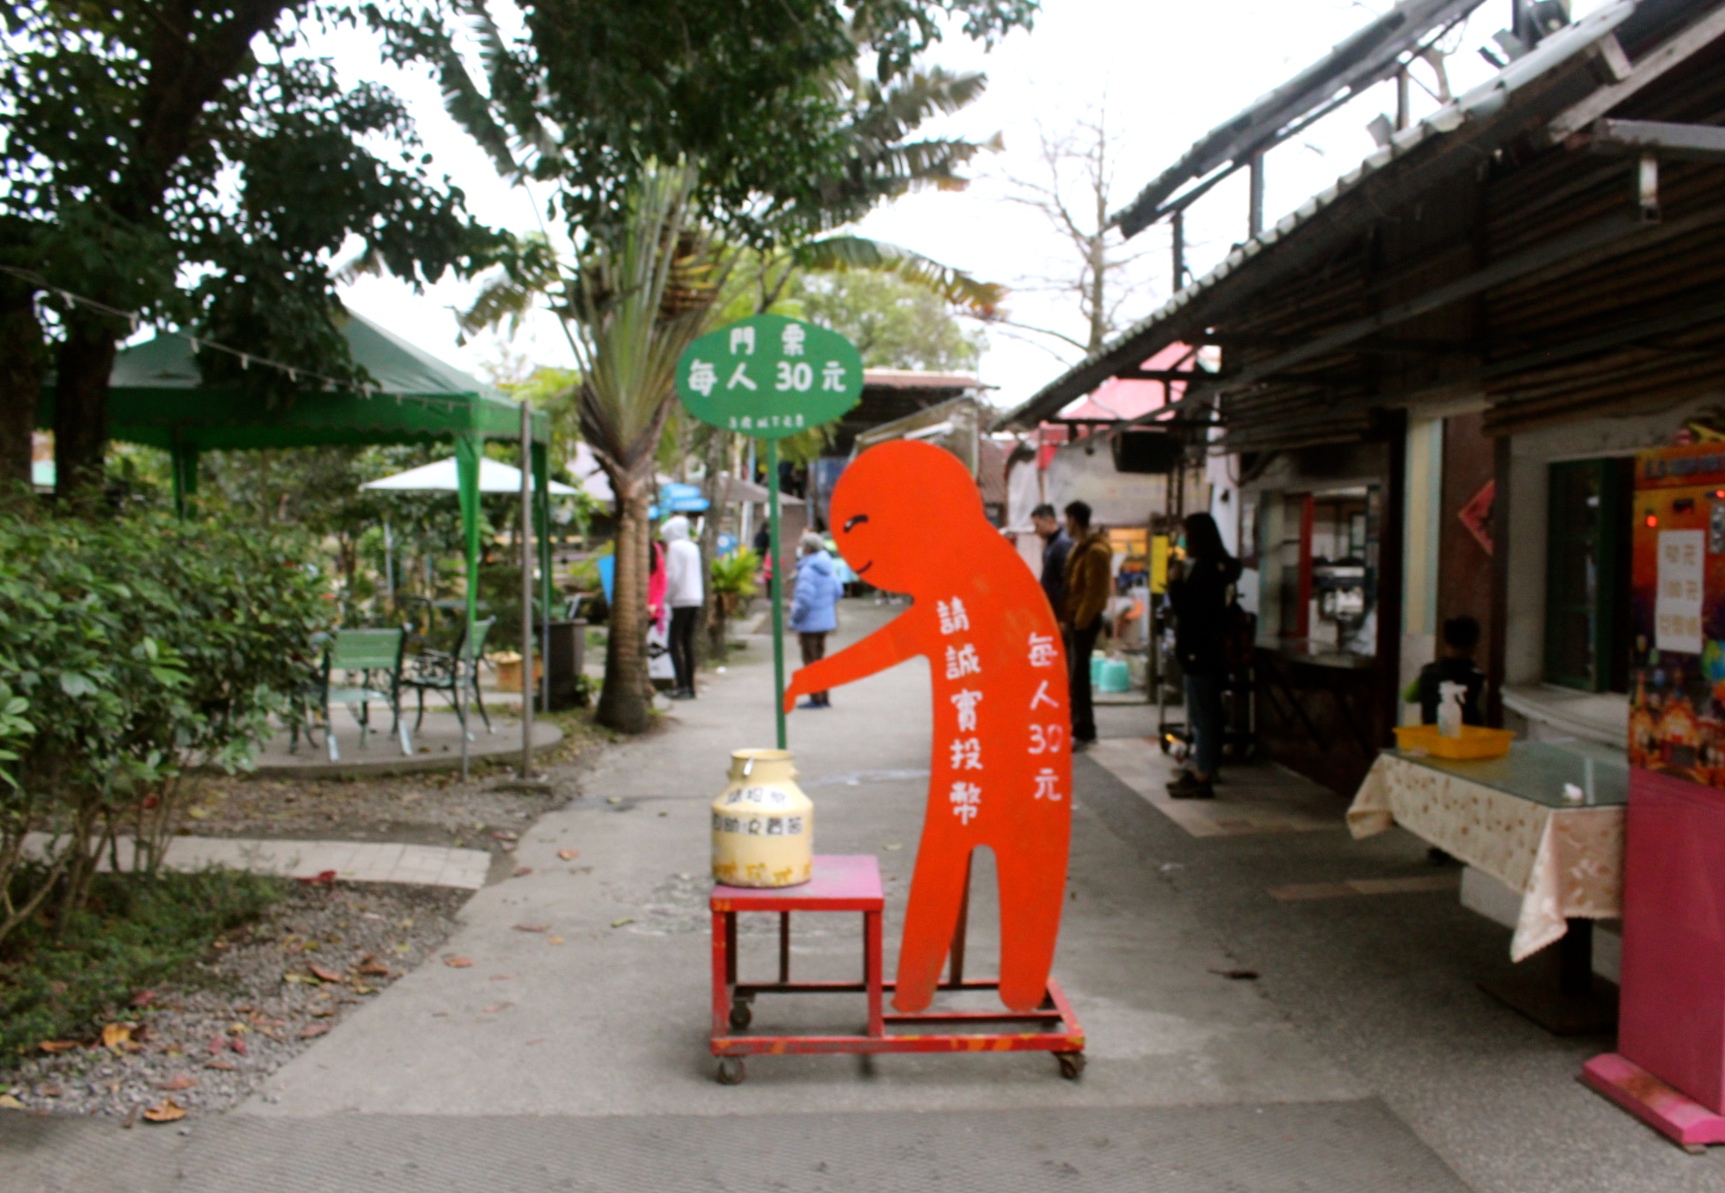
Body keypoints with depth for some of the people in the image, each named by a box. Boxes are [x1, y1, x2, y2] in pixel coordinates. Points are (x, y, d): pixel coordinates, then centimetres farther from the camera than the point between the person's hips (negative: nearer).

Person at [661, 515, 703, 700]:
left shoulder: (675, 547, -8)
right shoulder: (693, 547, 15)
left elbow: (673, 576, -14)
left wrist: (666, 599, -8)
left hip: (681, 600, -8)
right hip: (696, 598, 8)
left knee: (675, 644, -6)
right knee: (688, 644, 10)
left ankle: (682, 686, -13)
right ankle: (690, 686, 10)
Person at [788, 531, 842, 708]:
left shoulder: (808, 570, -22)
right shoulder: (829, 567, 4)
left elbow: (804, 599, -25)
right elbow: (837, 591, 10)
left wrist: (795, 620, -13)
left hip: (810, 623, -8)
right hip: (825, 620, 8)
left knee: (811, 660, 2)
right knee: (820, 658, 19)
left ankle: (816, 699, 6)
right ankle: (825, 698, 25)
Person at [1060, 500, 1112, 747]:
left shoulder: (1096, 551, -16)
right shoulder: (1079, 547, 14)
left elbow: (1094, 592, -20)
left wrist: (1079, 622, -18)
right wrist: (1066, 617, 13)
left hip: (1084, 621, -10)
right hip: (1073, 618, 10)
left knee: (1078, 675, -6)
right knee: (1072, 674, 13)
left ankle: (1083, 730, -1)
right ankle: (1076, 724, 22)